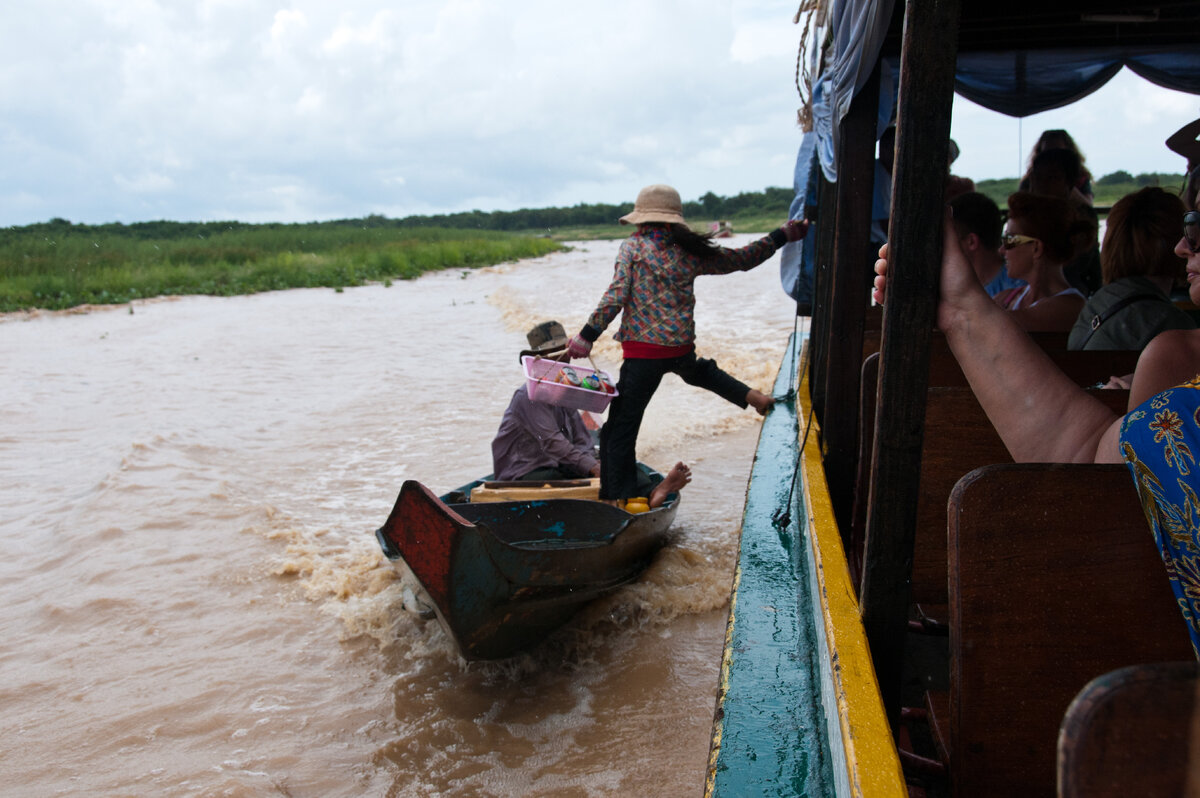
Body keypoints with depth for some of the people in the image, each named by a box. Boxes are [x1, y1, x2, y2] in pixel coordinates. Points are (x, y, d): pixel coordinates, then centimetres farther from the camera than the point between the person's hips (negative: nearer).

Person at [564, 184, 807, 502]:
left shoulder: (632, 246, 3)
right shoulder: (691, 252, 10)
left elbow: (615, 296, -8)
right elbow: (742, 259, 19)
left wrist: (587, 336, -8)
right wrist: (782, 235, 31)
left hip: (643, 350, -4)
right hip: (682, 347, 4)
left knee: (620, 429, 1)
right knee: (693, 369, 41)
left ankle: (618, 499, 1)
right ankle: (748, 394, 28)